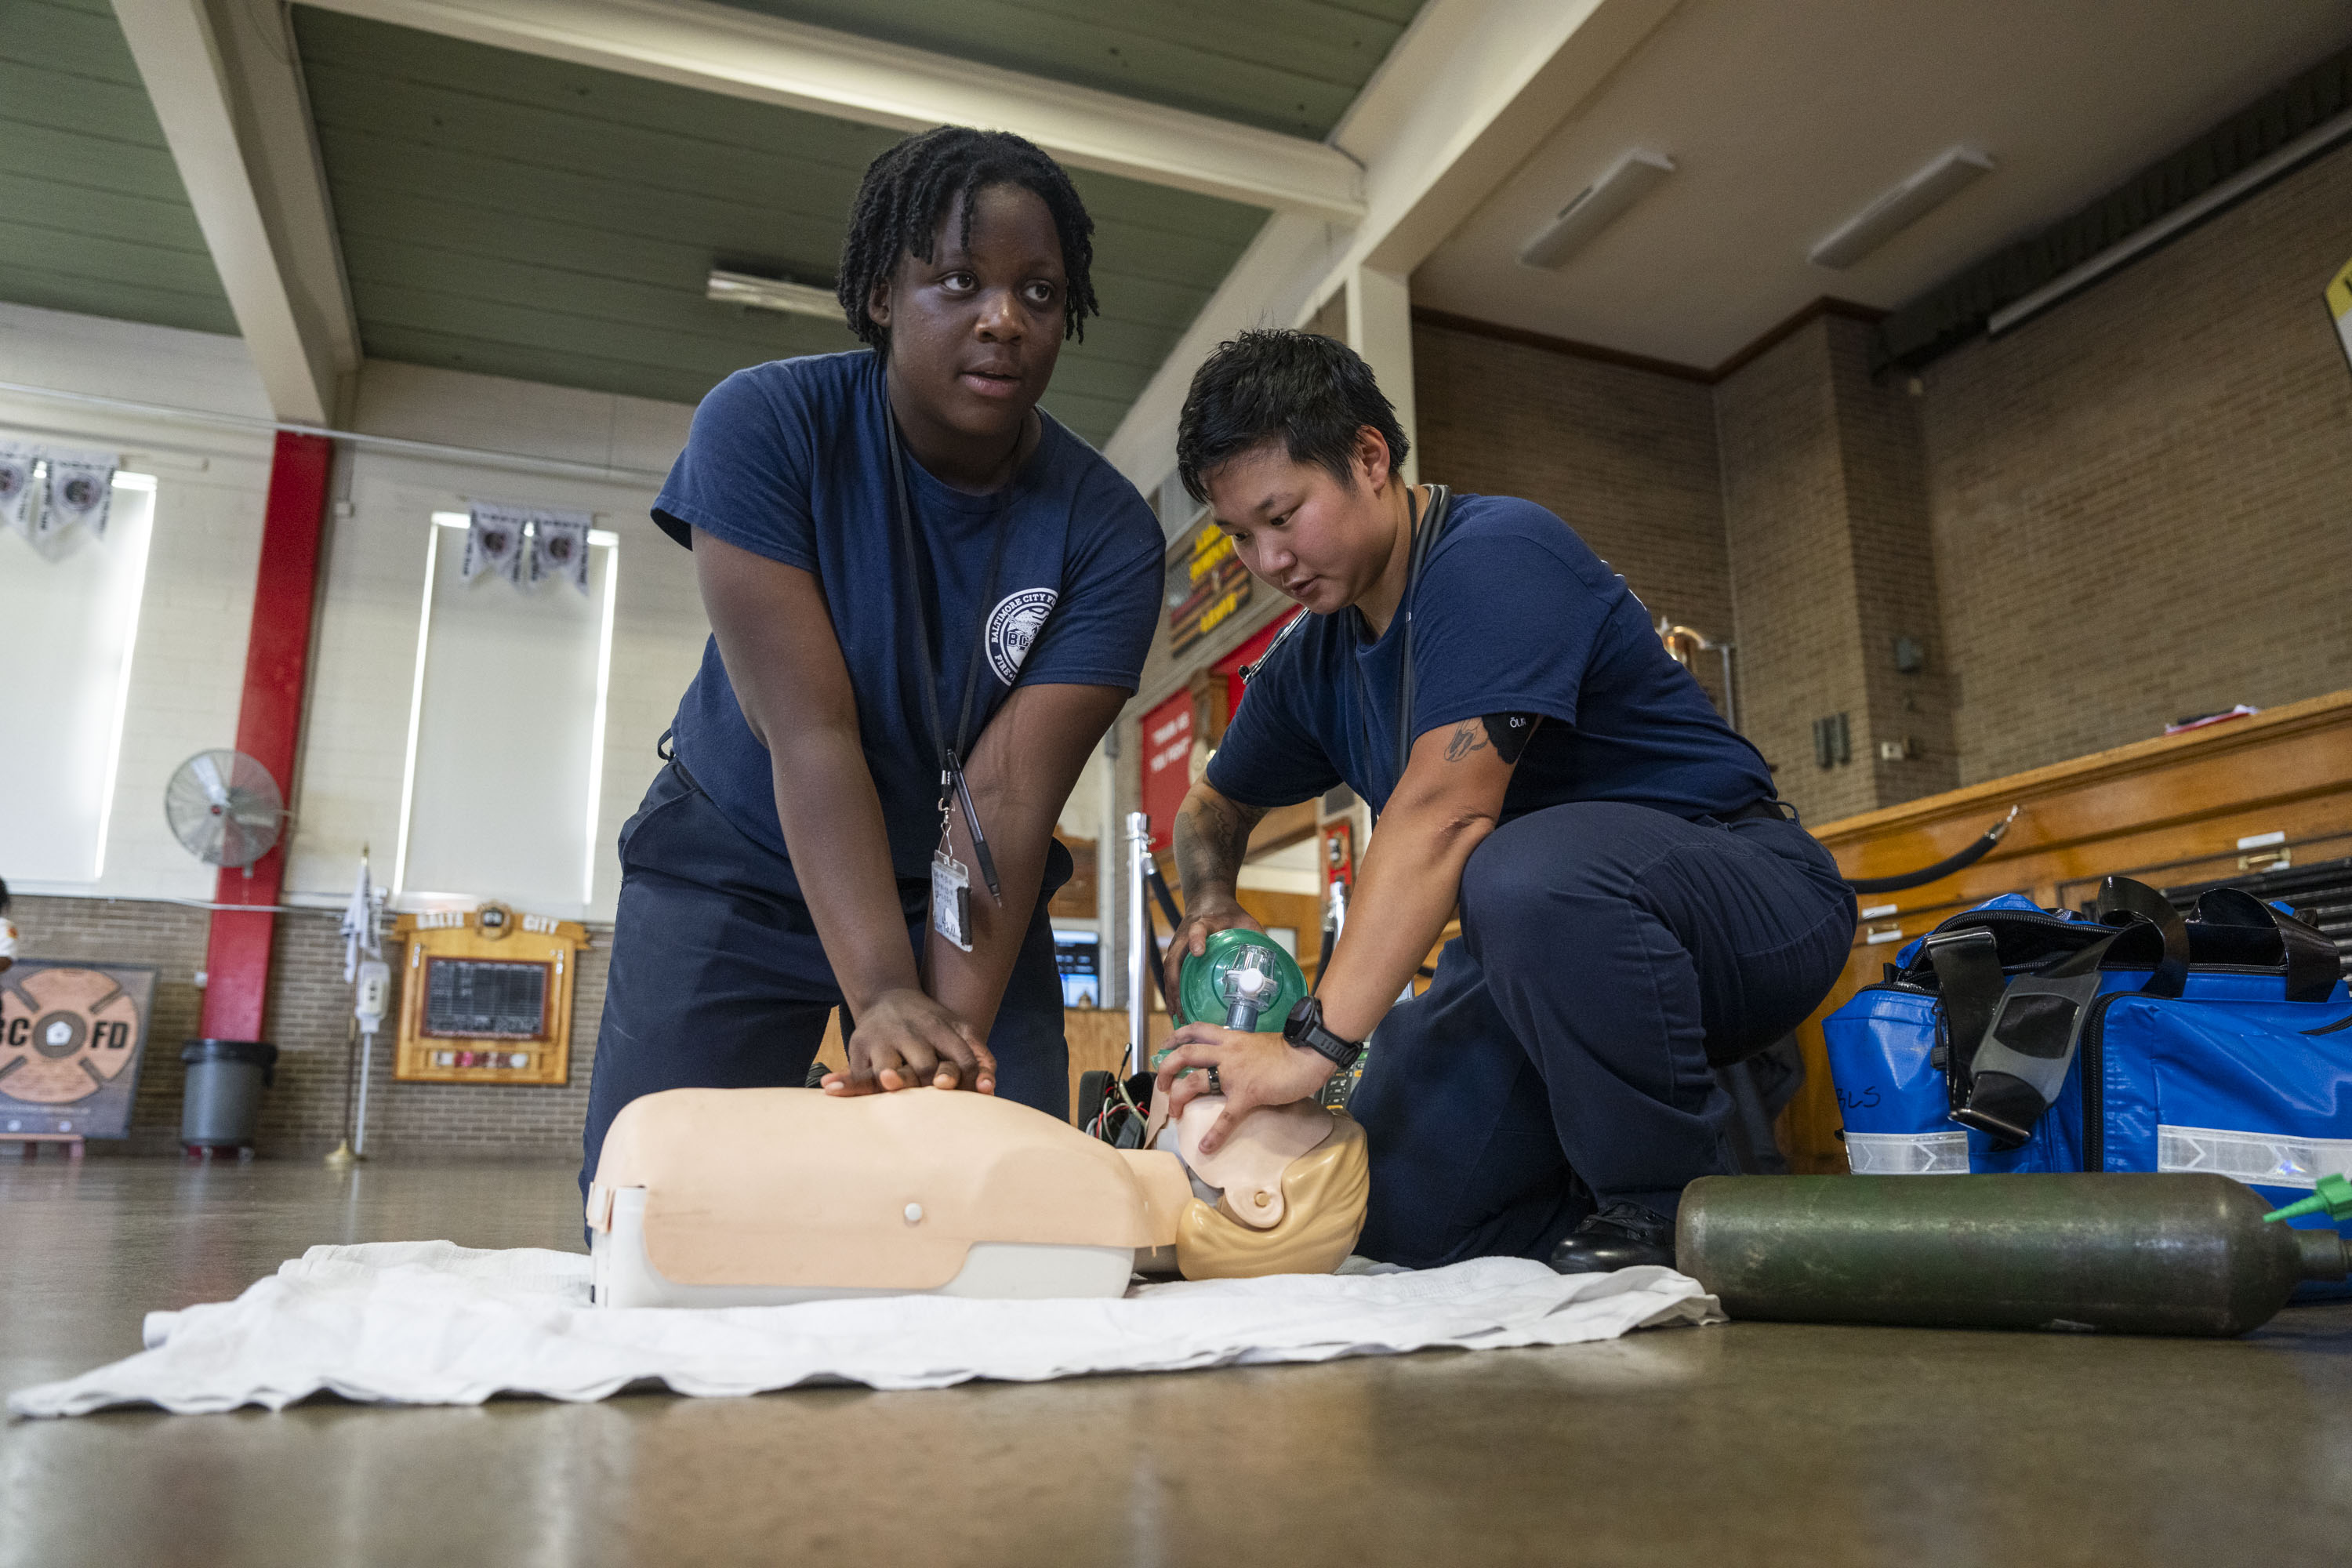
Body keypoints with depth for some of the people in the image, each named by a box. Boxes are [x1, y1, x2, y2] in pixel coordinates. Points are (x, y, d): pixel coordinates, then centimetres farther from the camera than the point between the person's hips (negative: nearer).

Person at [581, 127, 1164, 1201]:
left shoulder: (1107, 535, -17)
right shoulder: (762, 426, -19)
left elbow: (1007, 795, -24)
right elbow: (808, 733, -28)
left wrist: (957, 1030, -38)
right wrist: (885, 997, -39)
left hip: (957, 891, 2)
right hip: (735, 865, -1)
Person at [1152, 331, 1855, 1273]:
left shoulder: (1493, 558, -19)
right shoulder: (1311, 665, 7)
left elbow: (1441, 811, -30)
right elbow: (1214, 807, 22)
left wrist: (1314, 1039, -35)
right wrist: (1210, 908, -1)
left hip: (1743, 895, -7)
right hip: (1536, 955, 7)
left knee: (1529, 873, -40)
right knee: (1400, 1212, -9)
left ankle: (1669, 1210, -17)